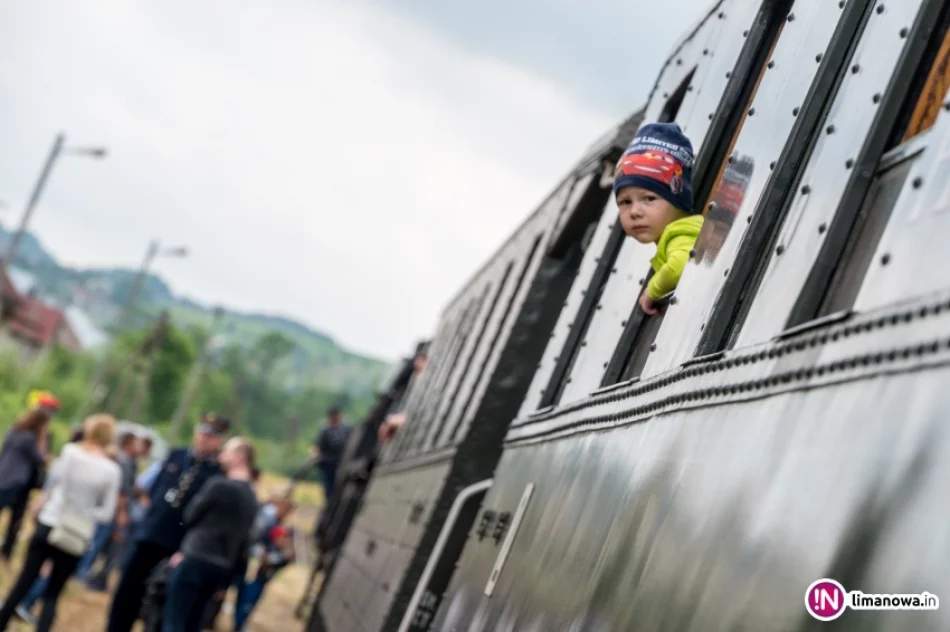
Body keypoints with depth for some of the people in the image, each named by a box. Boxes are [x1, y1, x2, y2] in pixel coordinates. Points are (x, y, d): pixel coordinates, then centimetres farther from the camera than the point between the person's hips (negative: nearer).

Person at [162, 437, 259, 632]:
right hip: (222, 567, 8)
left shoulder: (219, 485, -11)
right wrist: (226, 579, 19)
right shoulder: (252, 497, 13)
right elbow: (243, 541, 16)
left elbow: (190, 515, -2)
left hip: (196, 559, -8)